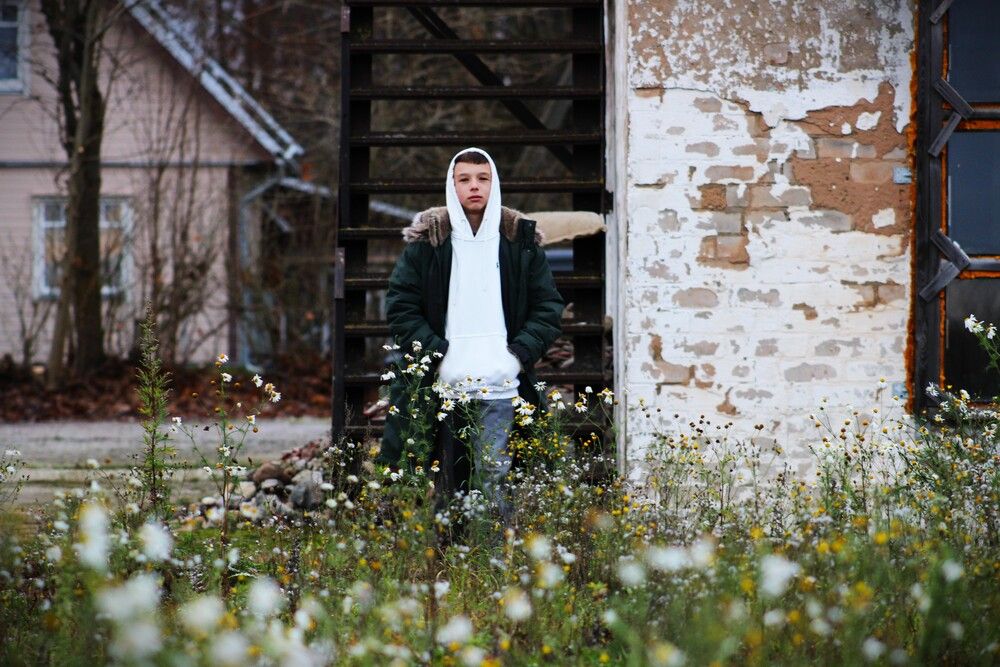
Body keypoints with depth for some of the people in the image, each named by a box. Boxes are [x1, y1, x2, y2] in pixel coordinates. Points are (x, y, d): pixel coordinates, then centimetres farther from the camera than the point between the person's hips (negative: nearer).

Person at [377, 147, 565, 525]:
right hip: (443, 386, 0)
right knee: (446, 483, 3)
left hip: (500, 386, 0)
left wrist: (519, 355, -2)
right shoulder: (426, 240, 6)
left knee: (495, 478, -8)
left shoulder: (521, 239, 9)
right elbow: (401, 306, 5)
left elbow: (548, 306, 11)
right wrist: (436, 354, -6)